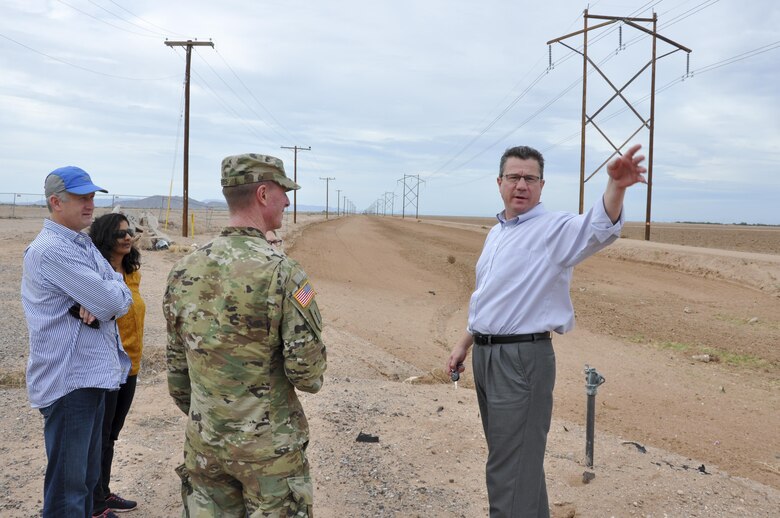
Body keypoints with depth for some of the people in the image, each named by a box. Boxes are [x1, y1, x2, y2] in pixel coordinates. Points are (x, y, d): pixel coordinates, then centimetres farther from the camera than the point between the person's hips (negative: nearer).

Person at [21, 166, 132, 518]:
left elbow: (123, 299, 6)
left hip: (93, 373, 9)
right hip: (68, 380, -9)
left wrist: (99, 306, -15)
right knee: (68, 483, 1)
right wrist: (112, 290, -1)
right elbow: (111, 302, -23)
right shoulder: (51, 249, -18)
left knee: (87, 475, 21)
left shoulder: (84, 245, 12)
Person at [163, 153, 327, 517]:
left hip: (203, 444, 5)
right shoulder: (282, 273, -19)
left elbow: (176, 364, 7)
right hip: (269, 446, -5)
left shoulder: (183, 272, -2)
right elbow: (308, 373, -18)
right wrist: (310, 377, 5)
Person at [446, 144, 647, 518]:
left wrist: (616, 186, -51)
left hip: (524, 358, -8)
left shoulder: (555, 229, -10)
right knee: (507, 452, 20)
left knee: (510, 467, -4)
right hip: (485, 354, 8)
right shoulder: (495, 233, 14)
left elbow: (599, 228, -32)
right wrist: (464, 343, 20)